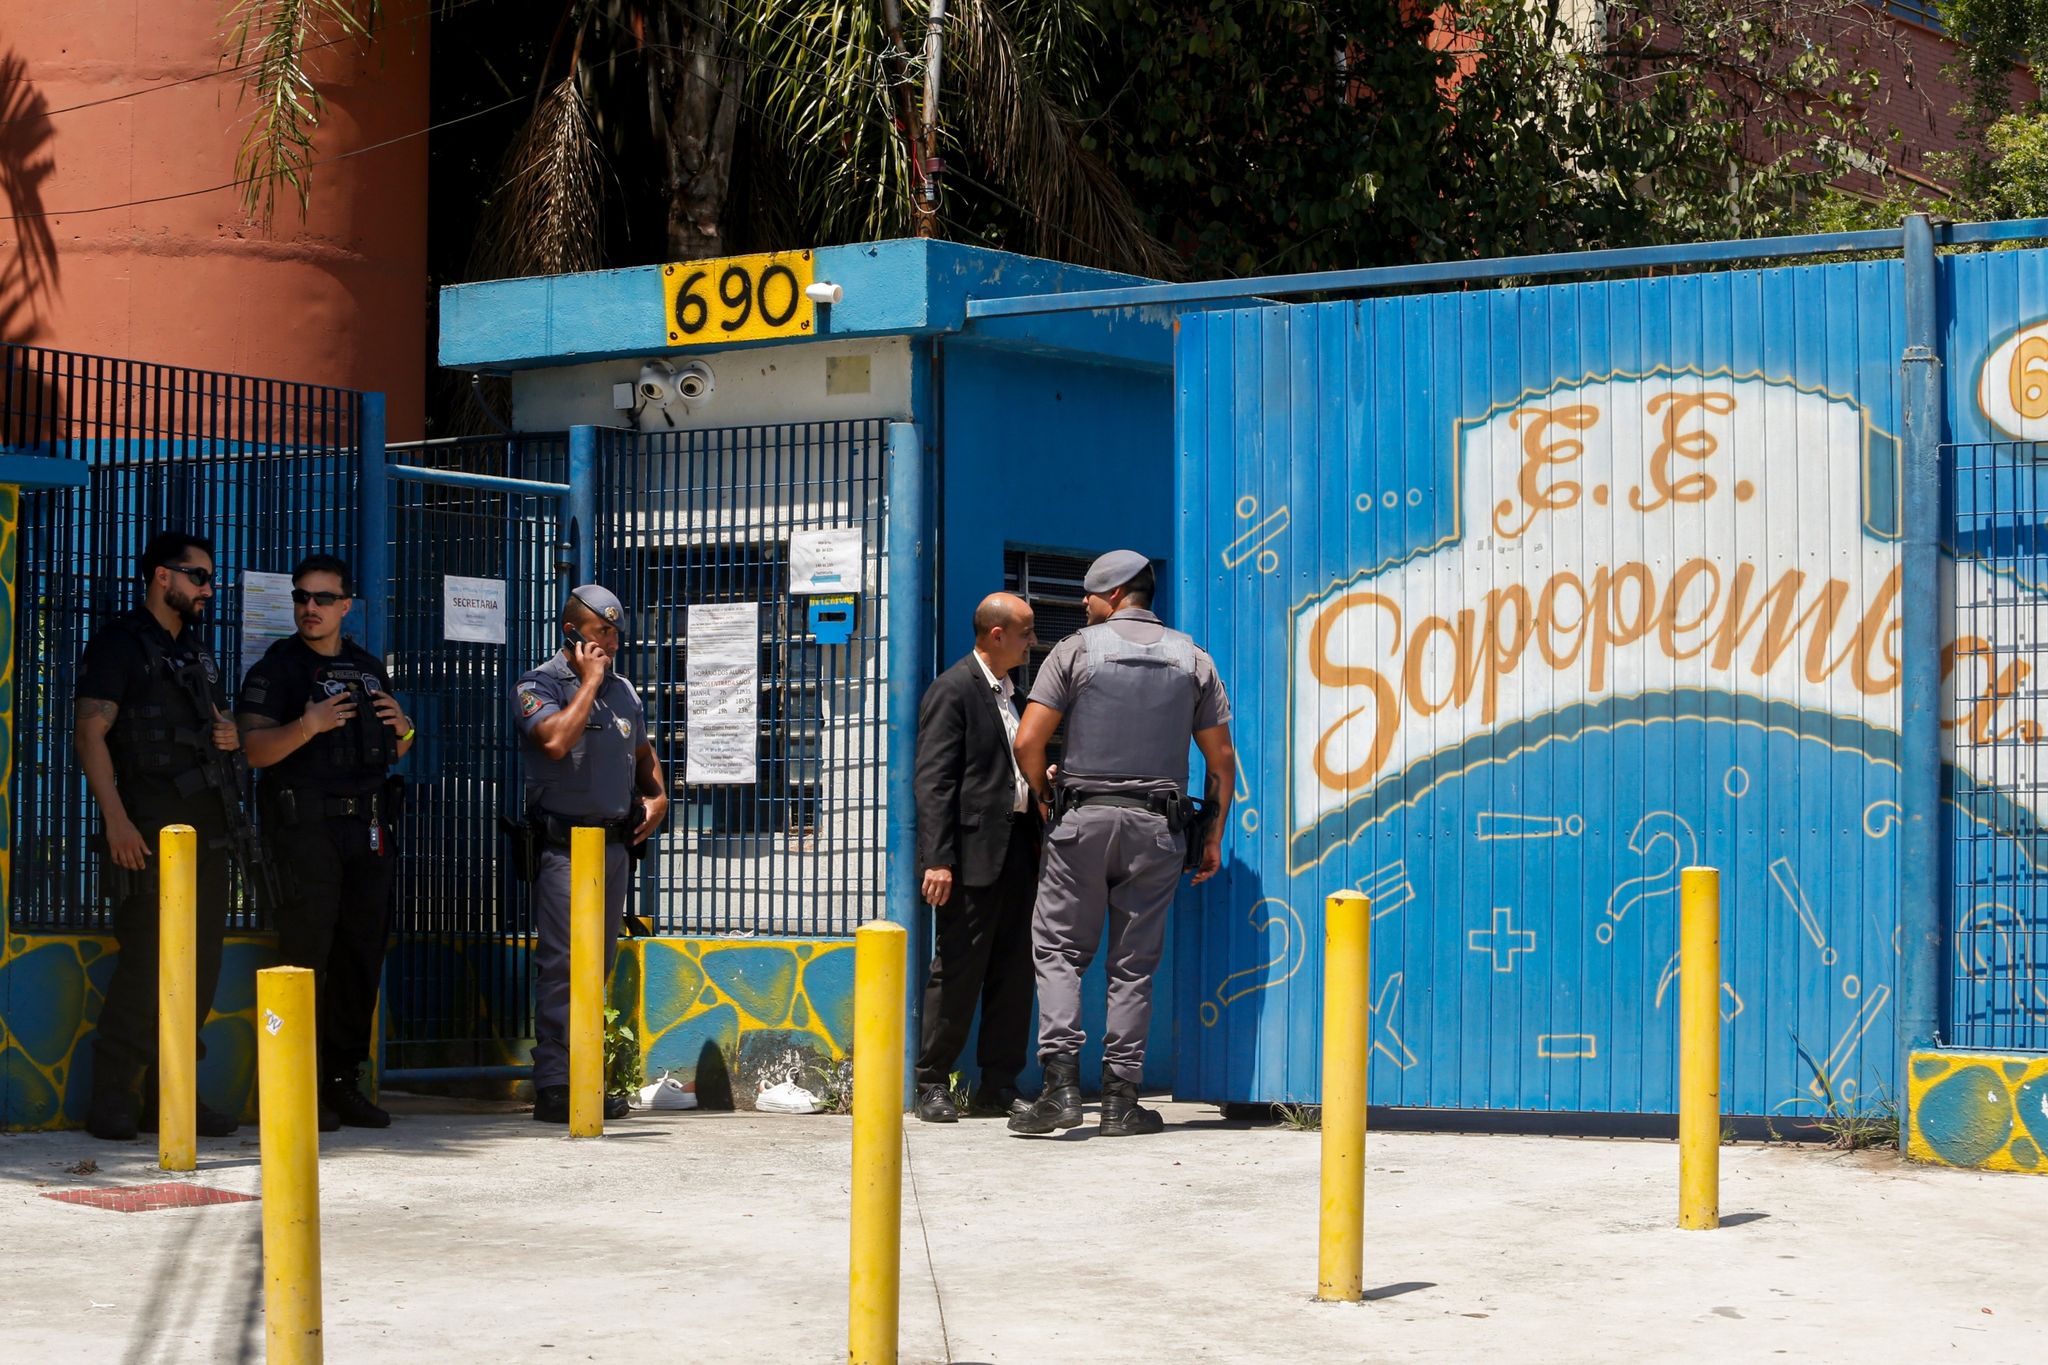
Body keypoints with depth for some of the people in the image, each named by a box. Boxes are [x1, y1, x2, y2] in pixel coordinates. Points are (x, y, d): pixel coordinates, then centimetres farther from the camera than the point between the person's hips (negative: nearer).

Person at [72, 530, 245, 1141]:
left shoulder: (197, 653, 22)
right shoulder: (120, 643, -2)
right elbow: (90, 732, -11)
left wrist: (230, 736, 6)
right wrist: (116, 819, -21)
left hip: (207, 830, 8)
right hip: (148, 832, -8)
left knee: (199, 968, 6)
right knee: (145, 964, -11)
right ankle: (113, 1100, -6)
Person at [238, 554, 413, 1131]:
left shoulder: (369, 668, 17)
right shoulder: (277, 667, 0)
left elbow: (393, 753, 24)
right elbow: (256, 750, -11)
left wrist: (402, 730, 2)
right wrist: (307, 726, -26)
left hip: (369, 831, 6)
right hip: (305, 830, -6)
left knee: (362, 958, 6)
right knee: (306, 958, -7)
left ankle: (344, 1080, 14)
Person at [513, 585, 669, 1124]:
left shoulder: (624, 691, 16)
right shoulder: (537, 686, -4)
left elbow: (644, 754, 30)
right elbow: (556, 741, -23)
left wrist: (658, 796, 10)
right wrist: (590, 682, -13)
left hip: (614, 843, 7)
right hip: (563, 845, -7)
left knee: (597, 967, 9)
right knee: (562, 966, -11)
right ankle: (552, 1086, -10)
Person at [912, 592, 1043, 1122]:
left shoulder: (1010, 692, 19)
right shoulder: (952, 690, -7)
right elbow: (933, 781, -13)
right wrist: (938, 859, -20)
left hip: (1016, 848, 8)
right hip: (973, 851, -8)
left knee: (1014, 970, 7)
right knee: (959, 970, -4)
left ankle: (1000, 1084, 13)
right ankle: (932, 1084, 4)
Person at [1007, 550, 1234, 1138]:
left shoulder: (1077, 649, 0)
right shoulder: (1191, 658, 9)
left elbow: (1028, 742, -6)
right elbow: (1221, 757, 9)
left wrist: (1044, 794, 12)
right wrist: (1213, 836, 16)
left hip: (1084, 819, -2)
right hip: (1158, 827, 2)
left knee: (1058, 948, 4)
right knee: (1134, 966, 7)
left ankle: (1061, 1084, -10)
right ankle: (1121, 1099, 5)